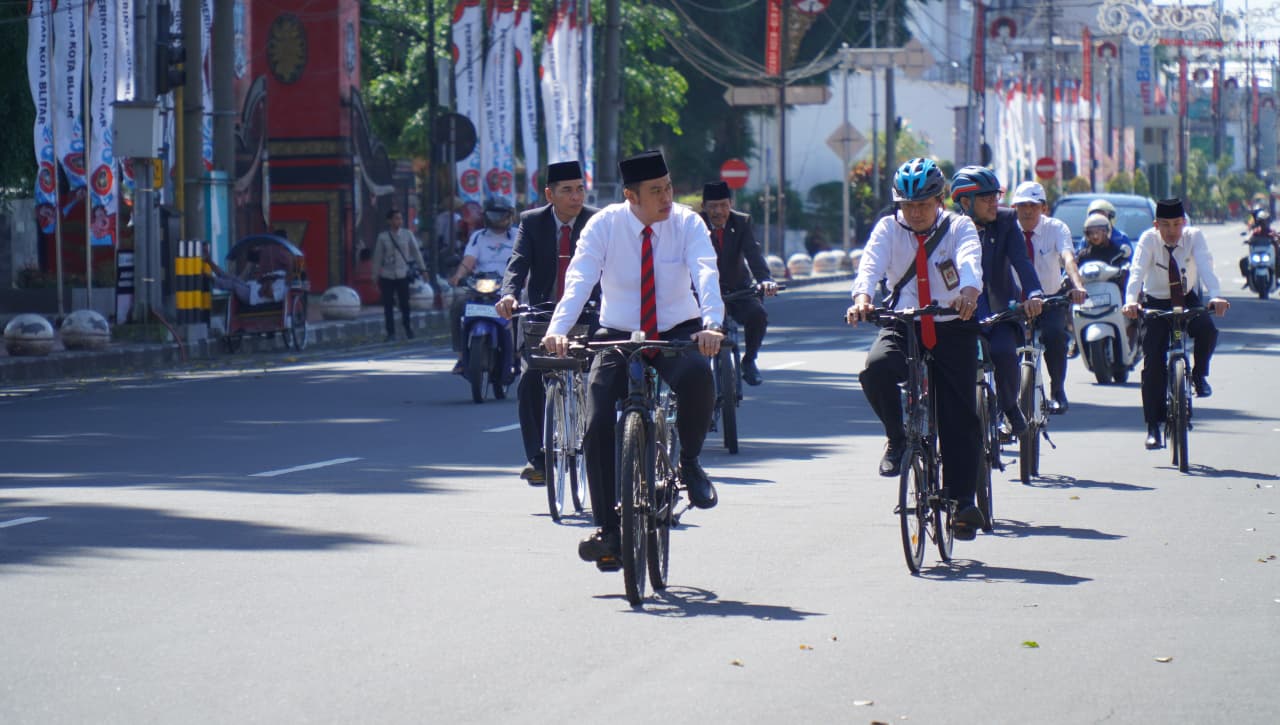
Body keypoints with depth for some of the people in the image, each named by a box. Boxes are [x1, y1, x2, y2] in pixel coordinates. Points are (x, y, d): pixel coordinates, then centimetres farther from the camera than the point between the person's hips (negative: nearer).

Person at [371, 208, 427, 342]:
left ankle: (407, 329, 23)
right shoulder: (382, 237, 0)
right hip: (387, 276, 0)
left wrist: (422, 269, 6)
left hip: (403, 275, 0)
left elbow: (416, 252, 7)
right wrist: (377, 275, 7)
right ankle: (391, 333, 13)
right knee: (388, 306, 3)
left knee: (404, 304, 1)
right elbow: (378, 257, 6)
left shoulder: (407, 234, 1)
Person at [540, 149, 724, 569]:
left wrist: (711, 324, -43)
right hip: (618, 337, 1)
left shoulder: (687, 224, -8)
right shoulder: (604, 225, -8)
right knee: (598, 428, -17)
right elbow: (579, 279, -20)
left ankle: (689, 462, -6)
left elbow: (706, 274, -23)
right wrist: (558, 329, -38)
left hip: (678, 334, -1)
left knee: (696, 377, -35)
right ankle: (609, 531, -5)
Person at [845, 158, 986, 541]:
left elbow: (970, 261, -23)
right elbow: (871, 263, -18)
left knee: (959, 416, -8)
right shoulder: (889, 229, 1)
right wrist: (862, 296, -41)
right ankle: (898, 437, -5)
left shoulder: (958, 228, -2)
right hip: (903, 325, 1)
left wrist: (969, 292, -47)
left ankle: (962, 500, 1)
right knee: (876, 368, -31)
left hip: (952, 327, -1)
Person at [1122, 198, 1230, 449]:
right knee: (1153, 363, -11)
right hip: (1156, 303, -1)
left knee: (1207, 330, -30)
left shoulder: (1194, 236, -16)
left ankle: (1199, 375, 0)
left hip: (1188, 301, 1)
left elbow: (1205, 266, -31)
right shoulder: (1149, 239, -18)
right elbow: (1137, 271, -32)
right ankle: (1153, 427, -4)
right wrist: (1131, 301, -51)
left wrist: (1214, 296, -49)